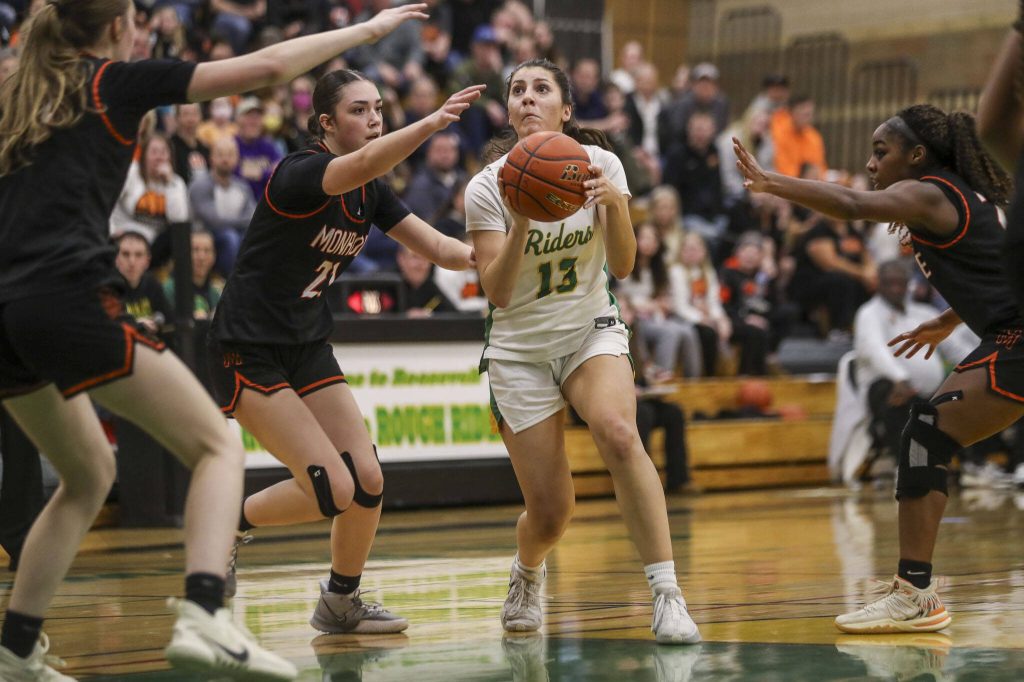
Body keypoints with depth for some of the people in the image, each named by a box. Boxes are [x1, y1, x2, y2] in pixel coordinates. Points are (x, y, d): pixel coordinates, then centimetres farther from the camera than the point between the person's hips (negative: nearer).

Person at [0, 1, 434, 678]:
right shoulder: (117, 80, 6)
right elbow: (266, 66, 5)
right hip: (70, 299, -7)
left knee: (89, 474, 24)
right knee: (219, 445, -3)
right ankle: (202, 617, -25)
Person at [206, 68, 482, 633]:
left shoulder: (370, 193, 5)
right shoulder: (299, 173, -20)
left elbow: (440, 249, 4)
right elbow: (360, 165, -42)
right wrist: (432, 122, -56)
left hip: (307, 347, 8)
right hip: (247, 351, -8)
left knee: (367, 482, -2)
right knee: (333, 490, -15)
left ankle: (341, 603, 19)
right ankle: (228, 524, 10)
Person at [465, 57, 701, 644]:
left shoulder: (600, 163, -6)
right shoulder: (488, 187, -11)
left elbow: (622, 266, -8)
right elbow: (497, 292, -17)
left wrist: (614, 204, -27)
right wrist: (522, 222, -32)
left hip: (591, 330, 1)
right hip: (520, 348, -1)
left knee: (619, 434, -33)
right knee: (551, 513, -4)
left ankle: (668, 595, -30)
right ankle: (528, 572, 34)